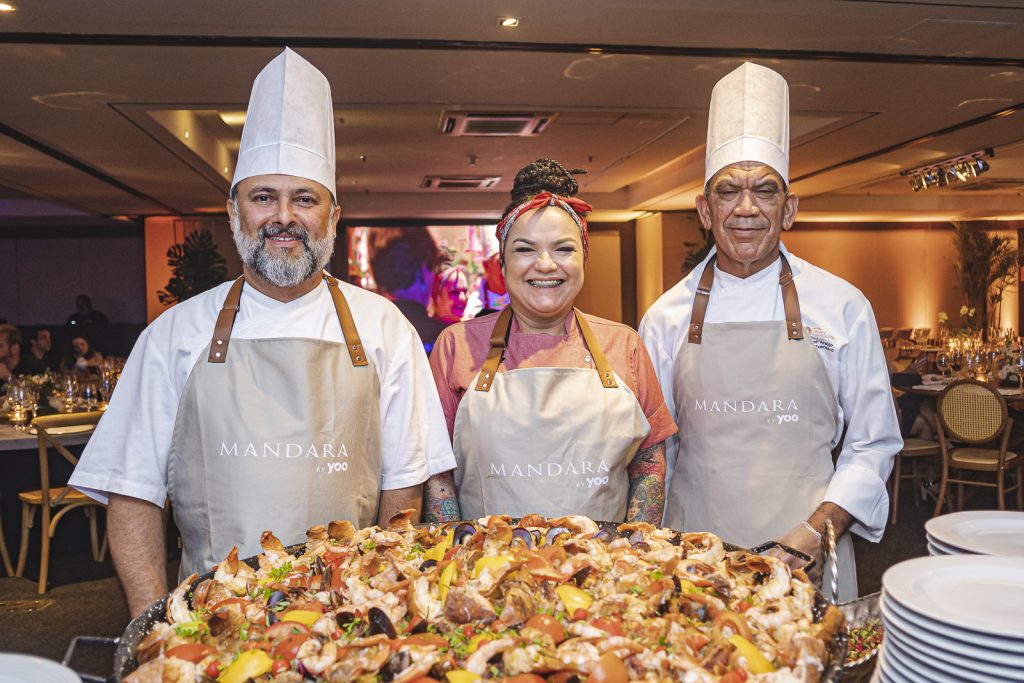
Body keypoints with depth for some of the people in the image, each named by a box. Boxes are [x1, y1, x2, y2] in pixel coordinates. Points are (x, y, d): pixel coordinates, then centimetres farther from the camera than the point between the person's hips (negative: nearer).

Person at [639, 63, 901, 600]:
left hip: (808, 560, 0)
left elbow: (873, 443, 5)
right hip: (694, 561, 1)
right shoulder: (666, 317, 0)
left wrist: (819, 529, -8)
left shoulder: (843, 307, -1)